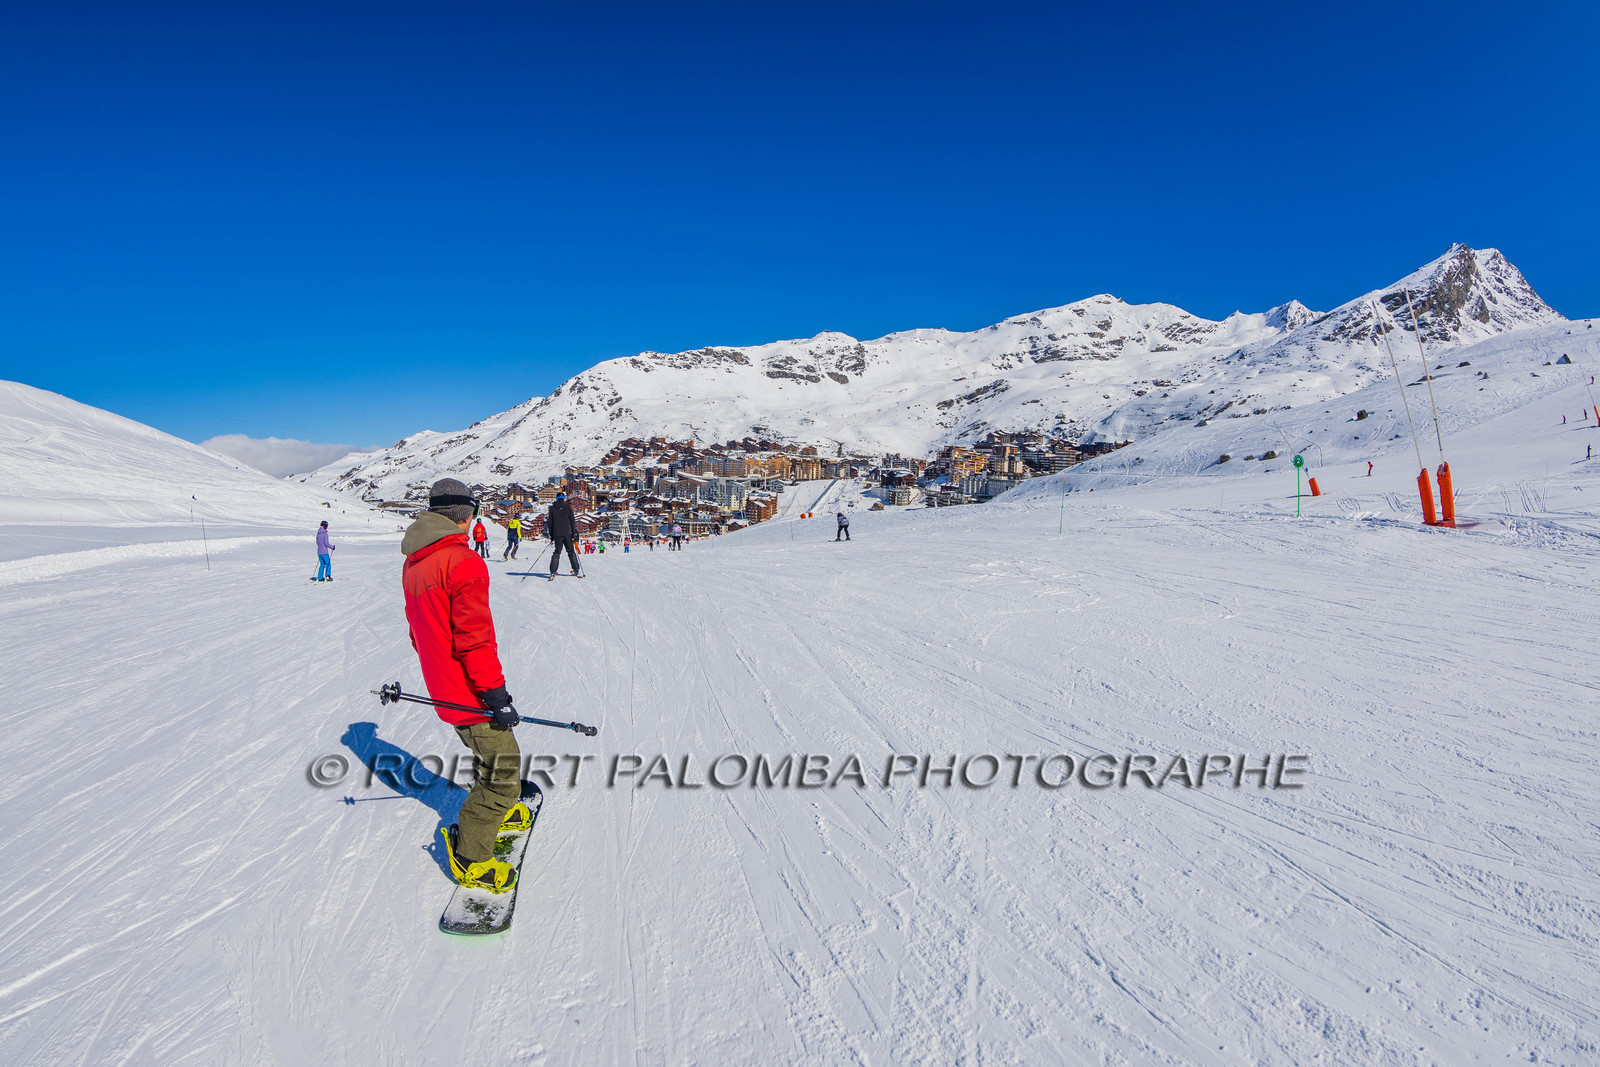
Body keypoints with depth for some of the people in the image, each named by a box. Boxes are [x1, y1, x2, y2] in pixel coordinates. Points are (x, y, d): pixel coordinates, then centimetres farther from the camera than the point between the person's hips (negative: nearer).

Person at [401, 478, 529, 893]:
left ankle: (498, 811, 43)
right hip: (470, 691, -9)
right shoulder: (465, 563, -21)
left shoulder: (413, 563, 9)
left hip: (441, 684, 9)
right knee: (503, 766, -1)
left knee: (491, 751, 26)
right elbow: (474, 637, -24)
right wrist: (496, 693, -20)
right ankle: (470, 856, 7)